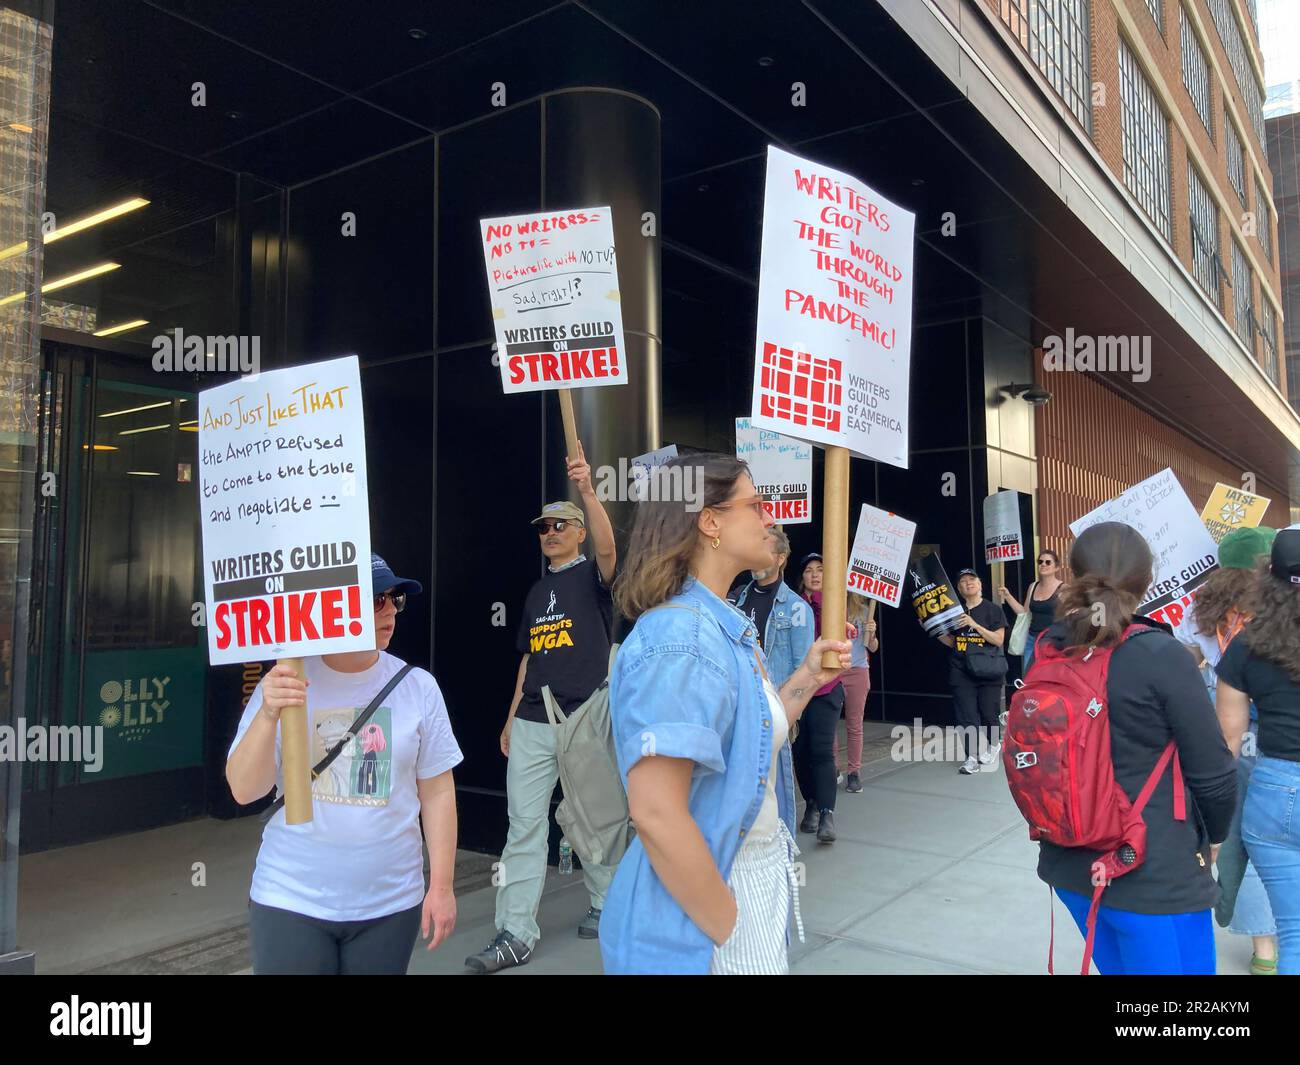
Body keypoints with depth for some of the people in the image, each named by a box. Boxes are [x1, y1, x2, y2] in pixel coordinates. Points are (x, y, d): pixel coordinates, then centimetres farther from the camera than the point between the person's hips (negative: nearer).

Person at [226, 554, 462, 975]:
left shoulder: (417, 686, -4)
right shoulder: (284, 682, -6)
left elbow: (436, 792, 1)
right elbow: (243, 790, -7)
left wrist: (441, 886, 1)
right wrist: (267, 715, -23)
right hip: (290, 901, -1)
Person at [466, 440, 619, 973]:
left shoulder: (593, 575, -1)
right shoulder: (537, 590, 16)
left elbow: (608, 548, -26)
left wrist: (588, 493, -39)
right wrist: (512, 718, 16)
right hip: (532, 723, 5)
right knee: (524, 826, 3)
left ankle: (605, 904, 29)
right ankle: (516, 933, 8)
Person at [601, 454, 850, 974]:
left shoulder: (729, 626, 5)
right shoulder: (680, 639, -24)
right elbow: (656, 814, -29)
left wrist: (808, 677, 6)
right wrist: (731, 933, -20)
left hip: (758, 882, 9)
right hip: (702, 908, -9)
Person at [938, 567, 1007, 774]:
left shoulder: (994, 610, 1)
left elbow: (998, 640, -6)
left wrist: (975, 625, -15)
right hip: (961, 670, 2)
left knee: (988, 712, 4)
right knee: (965, 714, -5)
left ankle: (993, 744, 33)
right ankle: (972, 757, -1)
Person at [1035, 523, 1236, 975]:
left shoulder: (1046, 652, -4)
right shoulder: (1159, 655, -18)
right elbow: (1214, 774, -12)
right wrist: (1211, 836, 6)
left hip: (1069, 863, 6)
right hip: (1152, 876, -5)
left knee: (1119, 966, 24)